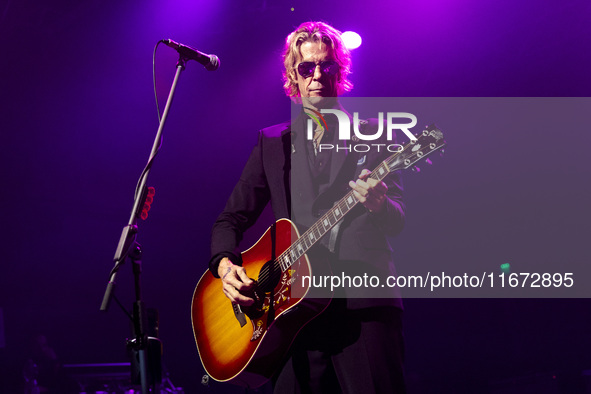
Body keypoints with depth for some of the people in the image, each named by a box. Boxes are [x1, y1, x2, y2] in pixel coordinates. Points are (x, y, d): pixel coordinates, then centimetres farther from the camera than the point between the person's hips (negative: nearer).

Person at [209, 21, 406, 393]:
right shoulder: (272, 143, 18)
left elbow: (396, 222, 2)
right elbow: (232, 217, 18)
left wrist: (378, 203, -22)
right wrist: (225, 264, -3)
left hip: (364, 305, -2)